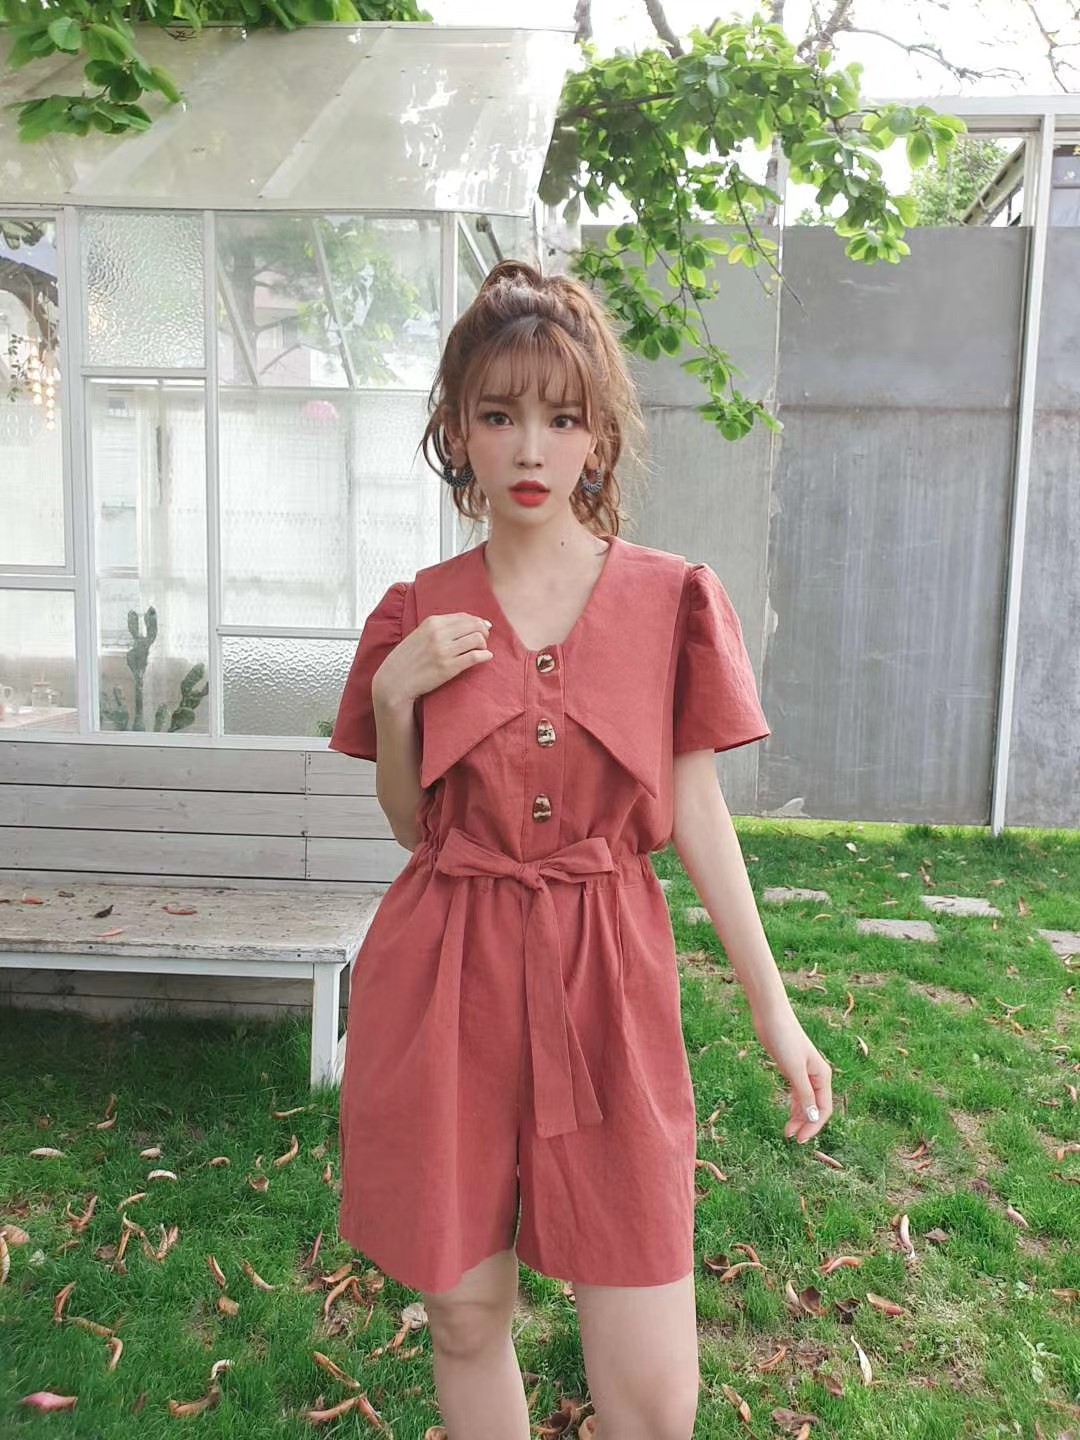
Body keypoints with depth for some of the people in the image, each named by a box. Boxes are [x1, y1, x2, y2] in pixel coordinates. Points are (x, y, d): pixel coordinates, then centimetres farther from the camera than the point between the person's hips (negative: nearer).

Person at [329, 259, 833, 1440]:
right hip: (447, 982, 1)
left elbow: (695, 811, 2)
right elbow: (411, 825, 9)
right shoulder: (420, 616, 2)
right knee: (465, 1319, 15)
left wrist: (773, 1005, 1)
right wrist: (392, 695, -8)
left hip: (608, 984, -1)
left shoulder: (672, 600, -1)